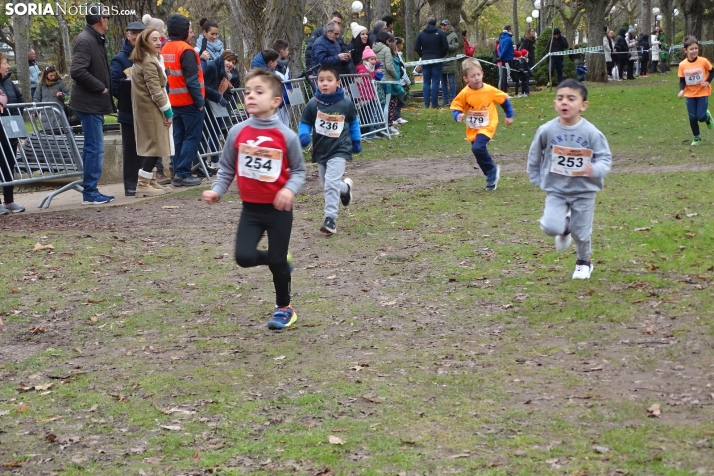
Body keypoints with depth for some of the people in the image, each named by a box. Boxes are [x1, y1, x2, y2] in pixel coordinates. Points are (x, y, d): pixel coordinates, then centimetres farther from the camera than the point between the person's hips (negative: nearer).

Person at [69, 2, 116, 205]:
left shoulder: (96, 40, 14)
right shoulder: (85, 41, -17)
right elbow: (77, 71, -27)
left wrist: (104, 88, 8)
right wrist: (100, 87, -20)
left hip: (95, 103, 10)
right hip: (89, 103, -10)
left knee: (92, 147, 14)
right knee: (95, 148, -8)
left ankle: (90, 190, 20)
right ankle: (90, 193, -4)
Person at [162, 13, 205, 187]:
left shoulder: (164, 49, 10)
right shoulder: (185, 50, -16)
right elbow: (192, 80, -19)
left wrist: (168, 98, 15)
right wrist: (200, 101, -13)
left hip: (174, 101, 8)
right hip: (189, 102, -8)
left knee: (179, 137, 12)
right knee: (192, 137, -3)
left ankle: (177, 173, 12)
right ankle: (182, 174, -7)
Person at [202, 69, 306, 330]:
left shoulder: (286, 136, -12)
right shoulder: (237, 133, -5)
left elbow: (299, 170, -3)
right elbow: (227, 168, 6)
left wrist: (290, 190, -22)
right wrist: (217, 190, -9)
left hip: (278, 209, -3)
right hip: (250, 208, 3)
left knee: (277, 261, 5)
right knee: (244, 257, -11)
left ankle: (284, 308, 29)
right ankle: (280, 261, 22)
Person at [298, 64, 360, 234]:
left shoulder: (346, 104, -10)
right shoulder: (313, 105, -10)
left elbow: (353, 121, 9)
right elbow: (305, 123, 1)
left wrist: (356, 141, 17)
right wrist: (303, 136, -20)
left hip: (339, 150, -3)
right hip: (320, 151, 3)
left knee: (331, 184, -18)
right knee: (327, 185, 17)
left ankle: (330, 218, -11)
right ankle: (346, 188, 48)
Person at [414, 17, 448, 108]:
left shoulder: (421, 34, 4)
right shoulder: (440, 33, -3)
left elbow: (416, 48, 3)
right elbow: (446, 47, -7)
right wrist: (441, 56, 7)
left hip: (425, 61, 2)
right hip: (437, 60, -2)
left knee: (426, 83, 6)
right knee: (435, 82, -1)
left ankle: (426, 103, 2)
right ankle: (434, 103, -4)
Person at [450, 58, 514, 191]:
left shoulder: (490, 91, -14)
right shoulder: (464, 94, -13)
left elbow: (504, 99, 1)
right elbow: (455, 106, -3)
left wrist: (509, 115, 9)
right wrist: (458, 115, -25)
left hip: (487, 127, -4)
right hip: (472, 129, 4)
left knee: (478, 148, -26)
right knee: (479, 152, 10)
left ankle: (492, 171, -5)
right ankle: (492, 175, 32)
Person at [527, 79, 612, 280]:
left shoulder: (591, 133, -15)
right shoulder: (546, 131, -11)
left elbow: (605, 157, -9)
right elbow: (534, 156, 6)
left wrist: (596, 170, -30)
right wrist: (537, 179, 6)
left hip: (584, 191, -1)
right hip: (556, 190, 1)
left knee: (581, 232, 10)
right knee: (550, 227, -18)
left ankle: (584, 262, 41)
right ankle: (565, 228, 20)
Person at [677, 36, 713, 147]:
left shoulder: (703, 61, -15)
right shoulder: (682, 65, -11)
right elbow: (682, 80, -2)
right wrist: (681, 90, -19)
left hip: (702, 93, -2)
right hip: (690, 94, 2)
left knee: (701, 117, -10)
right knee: (692, 118, 3)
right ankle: (697, 138, 23)